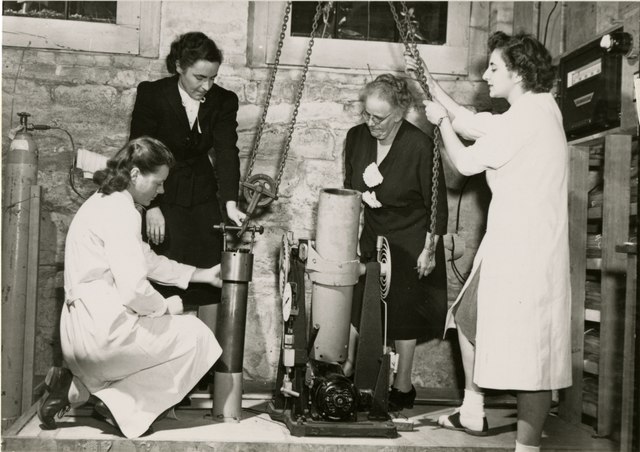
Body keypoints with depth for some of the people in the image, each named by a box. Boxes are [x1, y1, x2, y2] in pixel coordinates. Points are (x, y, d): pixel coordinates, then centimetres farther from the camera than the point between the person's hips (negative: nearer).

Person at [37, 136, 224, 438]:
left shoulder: (105, 203, 16)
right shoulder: (120, 211, -16)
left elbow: (147, 261, 23)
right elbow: (134, 289, -24)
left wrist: (202, 275, 21)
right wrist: (166, 306, -4)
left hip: (88, 322, 10)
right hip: (102, 325, -10)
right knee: (195, 335, -3)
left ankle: (78, 388, 14)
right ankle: (119, 402, -1)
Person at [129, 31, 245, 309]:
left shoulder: (224, 102, -3)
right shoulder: (152, 94, -9)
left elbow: (227, 152, -11)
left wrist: (230, 203, -25)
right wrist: (151, 207, -14)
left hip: (203, 202, 3)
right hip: (162, 199, -2)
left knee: (209, 286, 1)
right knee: (163, 284, -3)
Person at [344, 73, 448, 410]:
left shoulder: (420, 146, -20)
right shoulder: (356, 137, -5)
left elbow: (437, 204, -12)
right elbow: (349, 190, 9)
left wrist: (429, 250, -11)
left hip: (408, 241, -4)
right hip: (368, 237, 5)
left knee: (403, 313, 3)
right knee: (358, 310, 3)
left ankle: (402, 387, 17)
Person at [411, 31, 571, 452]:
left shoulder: (526, 116, -17)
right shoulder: (540, 108, 12)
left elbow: (466, 163, -10)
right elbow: (474, 126, 19)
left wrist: (443, 120, 6)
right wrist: (434, 89, 21)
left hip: (525, 250, -10)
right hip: (511, 243, 10)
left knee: (529, 350, -5)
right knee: (470, 317, 20)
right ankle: (472, 414, 33)